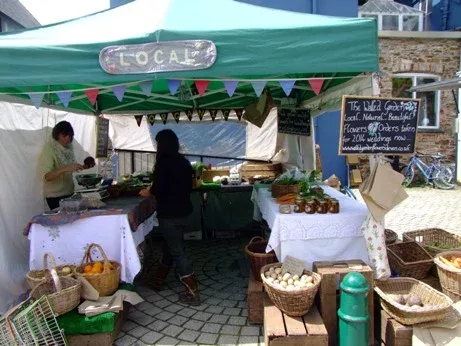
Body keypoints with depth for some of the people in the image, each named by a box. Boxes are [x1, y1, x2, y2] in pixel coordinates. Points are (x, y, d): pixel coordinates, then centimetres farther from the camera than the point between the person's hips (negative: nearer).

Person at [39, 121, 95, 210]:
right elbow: (47, 176, -24)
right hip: (55, 196, -6)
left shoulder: (69, 148, 2)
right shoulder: (49, 149, -15)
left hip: (69, 192, 6)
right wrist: (65, 169, -37)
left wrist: (84, 166, -2)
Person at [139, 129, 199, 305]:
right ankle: (157, 280, 40)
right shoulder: (184, 161, 7)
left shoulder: (163, 162, -15)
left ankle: (192, 293, 0)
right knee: (170, 246, 21)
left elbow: (158, 188, -17)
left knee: (177, 251, -1)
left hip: (169, 213, -8)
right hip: (182, 210, 8)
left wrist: (149, 192, 4)